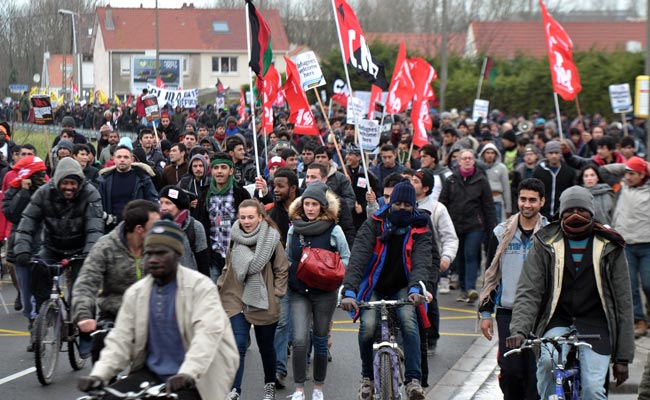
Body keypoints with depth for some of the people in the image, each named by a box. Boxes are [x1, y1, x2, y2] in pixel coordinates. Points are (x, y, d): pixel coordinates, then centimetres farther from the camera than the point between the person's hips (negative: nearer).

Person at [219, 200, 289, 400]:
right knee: (238, 346, -13)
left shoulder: (271, 239, -10)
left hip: (263, 302, -2)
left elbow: (282, 270, -3)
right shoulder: (235, 239, 2)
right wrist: (221, 287, 8)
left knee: (266, 347, 15)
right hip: (236, 299, 2)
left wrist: (276, 294, -8)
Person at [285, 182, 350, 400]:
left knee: (320, 340, 8)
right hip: (299, 292, 1)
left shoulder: (333, 230, -7)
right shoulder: (294, 229, 3)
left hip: (324, 292, -1)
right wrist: (288, 276, 0)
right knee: (299, 340, -11)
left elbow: (346, 258, 2)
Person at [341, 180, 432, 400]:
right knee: (368, 326, -23)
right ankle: (368, 376, 1)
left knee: (409, 322, -28)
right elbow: (358, 257, -21)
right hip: (374, 287, 0)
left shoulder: (420, 231, -6)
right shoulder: (373, 225, -10)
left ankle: (413, 380, -26)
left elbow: (421, 261, -21)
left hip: (401, 288, 0)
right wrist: (349, 291, -36)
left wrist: (415, 288, -42)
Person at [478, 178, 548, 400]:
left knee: (536, 373, -1)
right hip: (507, 312, 1)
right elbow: (491, 274, 12)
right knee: (510, 370, -6)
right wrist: (485, 313, 8)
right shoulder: (502, 233, 6)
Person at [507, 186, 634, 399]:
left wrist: (623, 357, 4)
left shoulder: (609, 248, 6)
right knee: (548, 360, -32)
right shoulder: (545, 245, 5)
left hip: (595, 326, 0)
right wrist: (519, 330, -22)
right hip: (557, 321, 0)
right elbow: (528, 292, -3)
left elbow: (623, 302, 8)